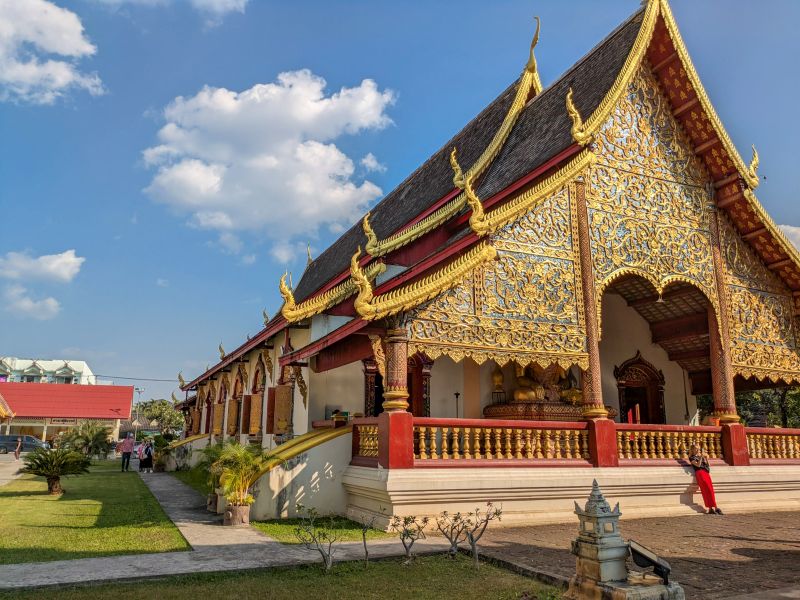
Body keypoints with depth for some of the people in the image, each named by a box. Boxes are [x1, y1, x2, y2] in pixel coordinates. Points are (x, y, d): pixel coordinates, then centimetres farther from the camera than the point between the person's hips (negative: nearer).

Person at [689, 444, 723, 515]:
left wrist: (706, 459, 4)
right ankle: (715, 507, -14)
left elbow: (707, 465, 19)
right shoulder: (692, 457, 7)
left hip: (706, 473, 6)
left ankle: (711, 509, -9)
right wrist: (701, 457, -13)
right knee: (708, 490, -14)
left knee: (710, 490, -6)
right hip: (700, 473, -6)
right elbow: (698, 465, -8)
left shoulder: (700, 456, 25)